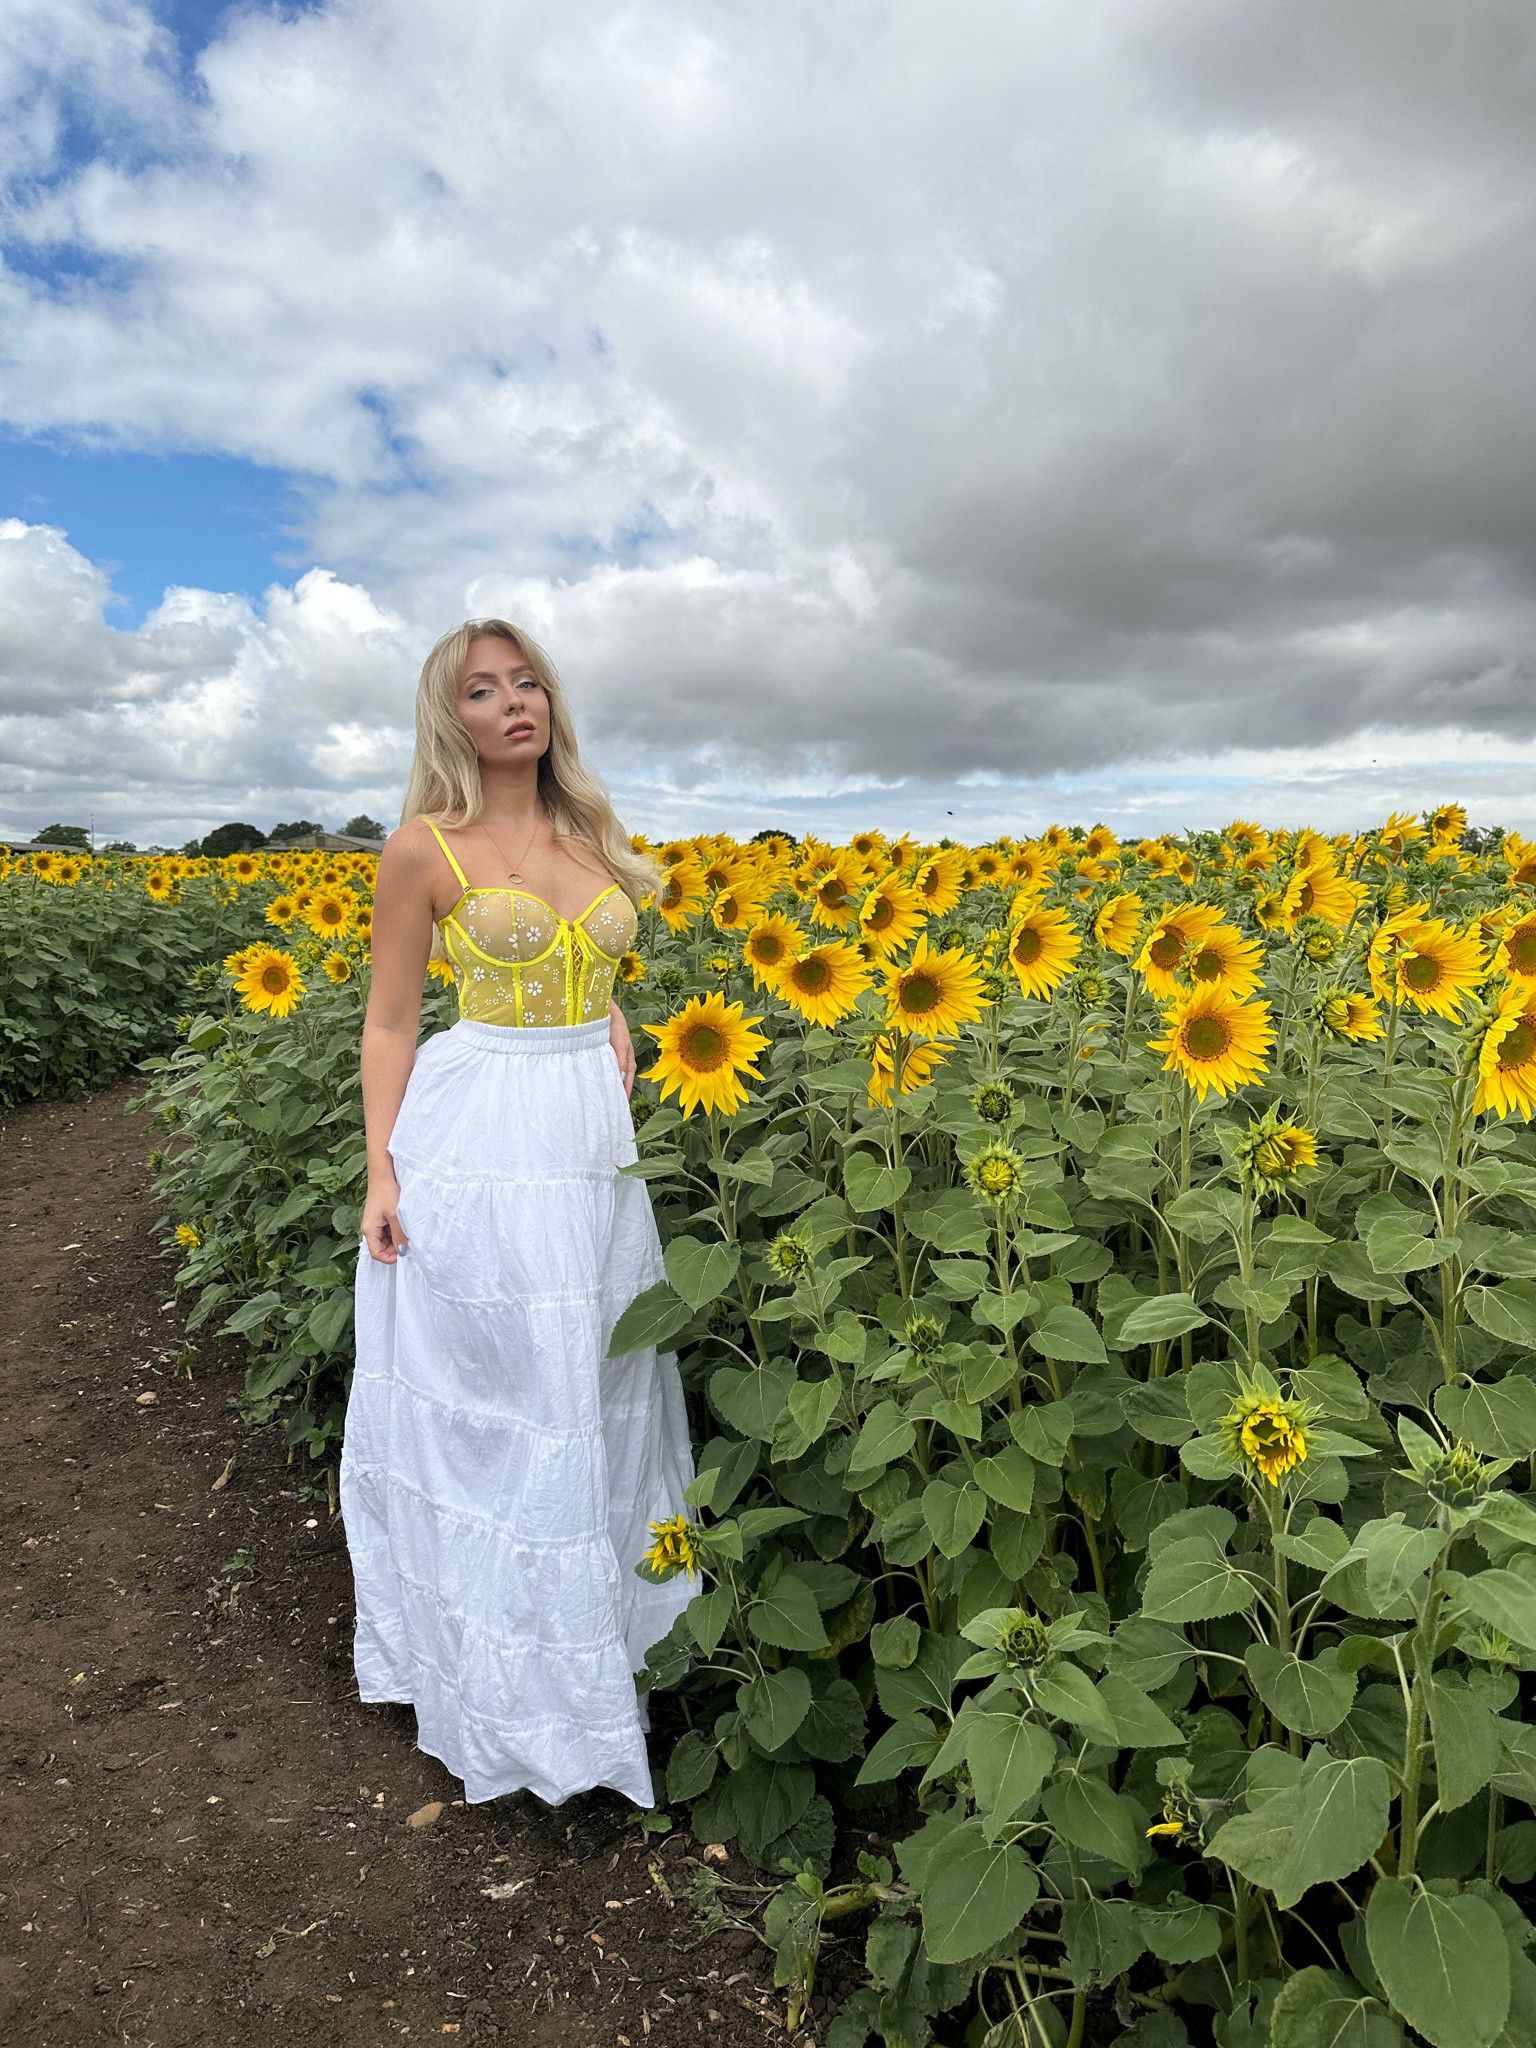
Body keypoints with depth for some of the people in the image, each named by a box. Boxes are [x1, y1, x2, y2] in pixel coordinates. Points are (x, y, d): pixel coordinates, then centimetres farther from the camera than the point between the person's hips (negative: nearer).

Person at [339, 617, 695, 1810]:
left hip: (592, 1143, 6)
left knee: (597, 1397, 16)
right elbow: (391, 1024, -3)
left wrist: (629, 1082, 5)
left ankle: (605, 1617, 38)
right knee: (488, 1407, 5)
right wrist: (385, 1173, -10)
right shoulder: (426, 848, -4)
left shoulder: (592, 836, 11)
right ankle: (505, 1677, 25)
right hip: (480, 1142, -5)